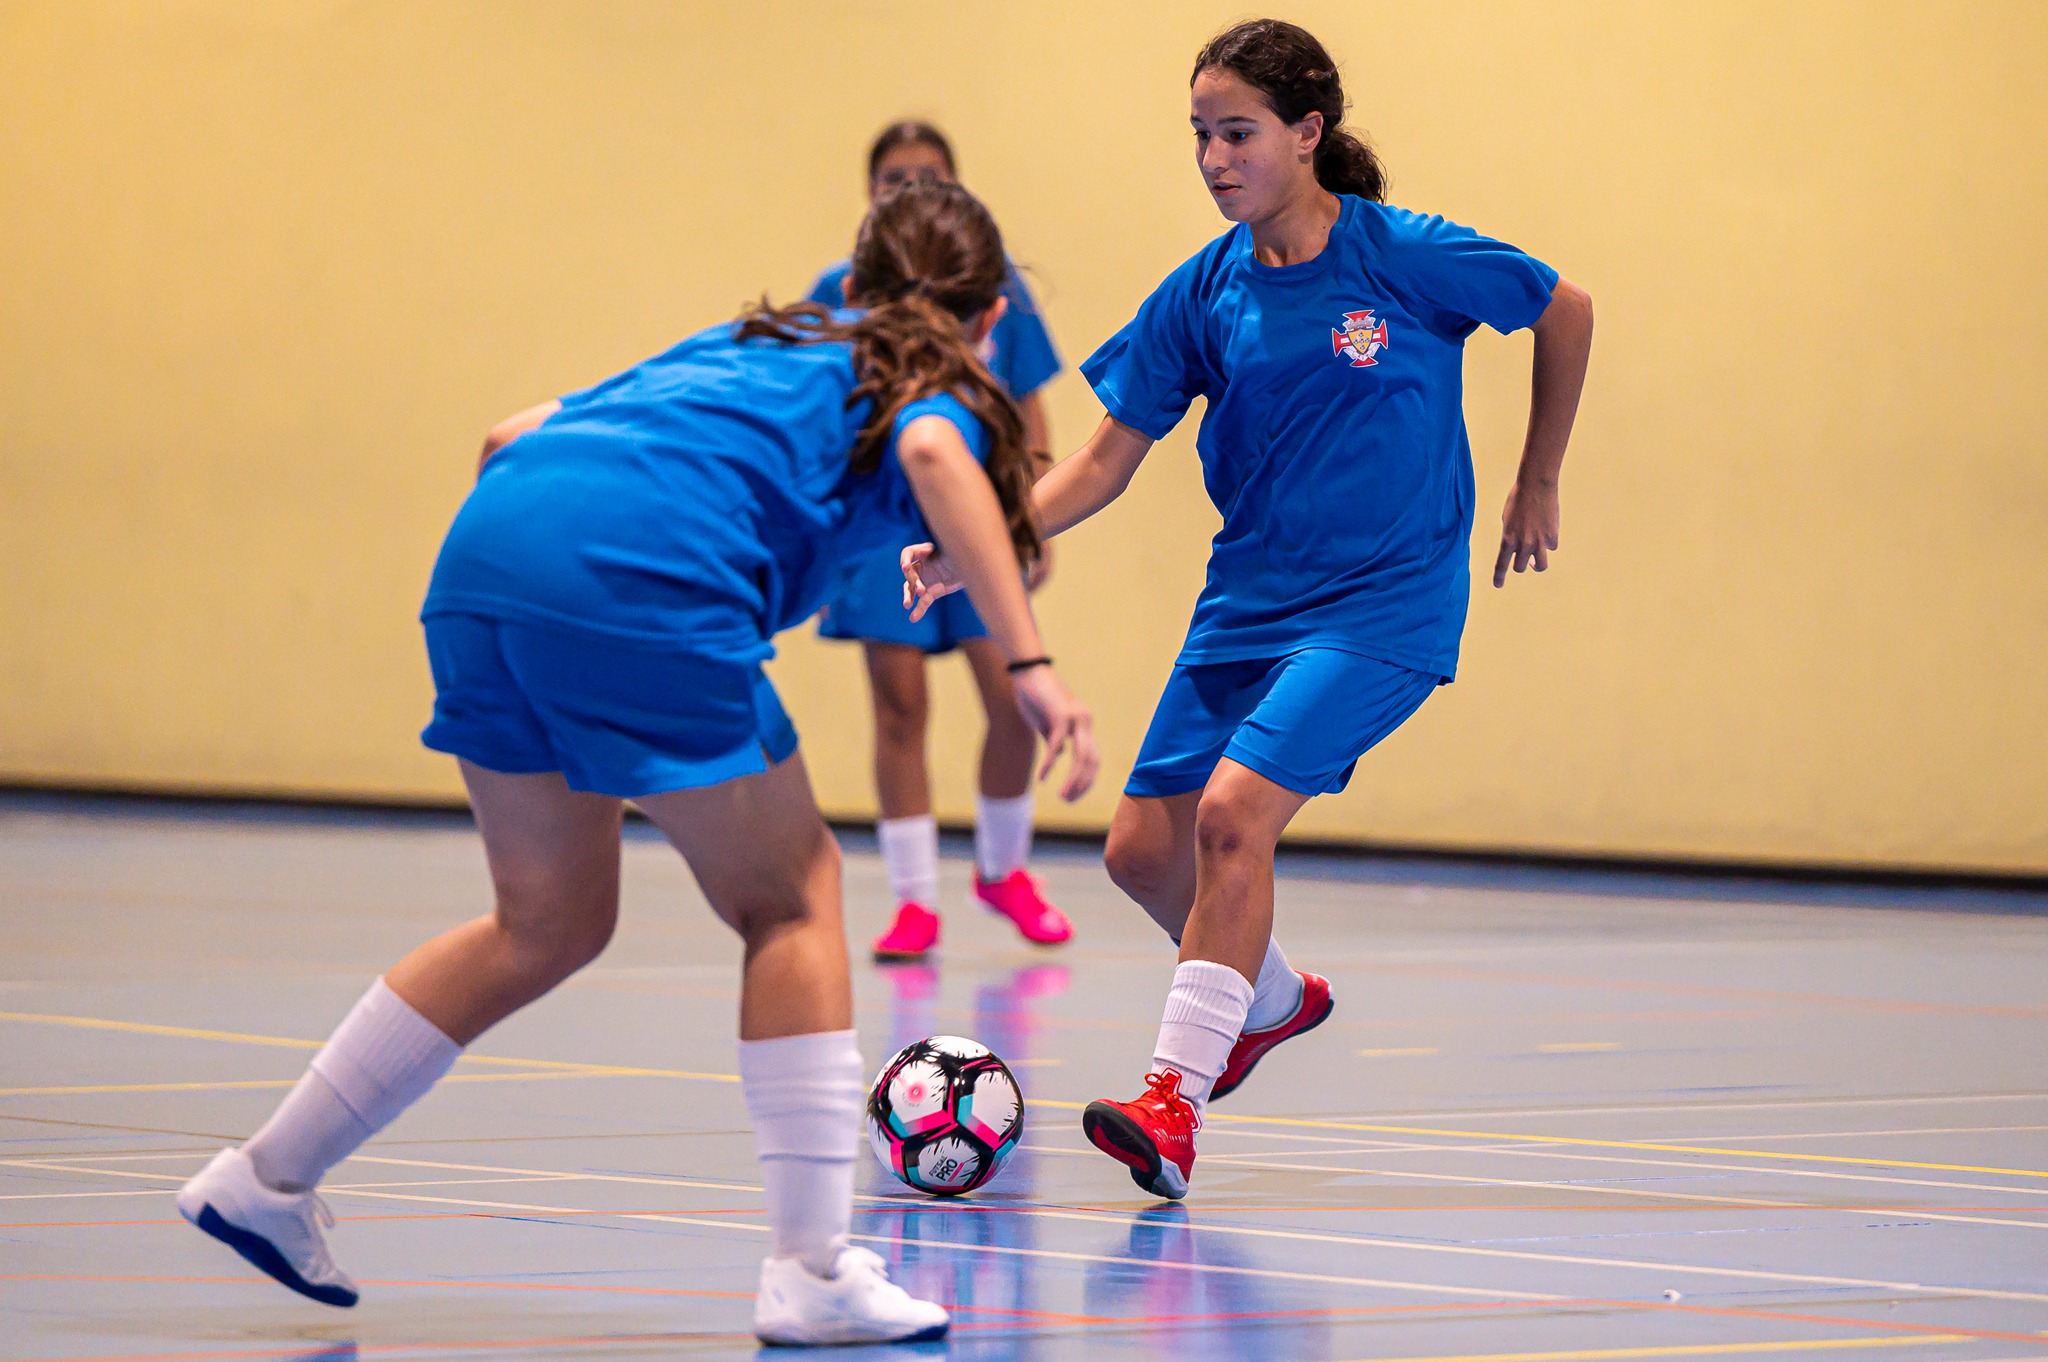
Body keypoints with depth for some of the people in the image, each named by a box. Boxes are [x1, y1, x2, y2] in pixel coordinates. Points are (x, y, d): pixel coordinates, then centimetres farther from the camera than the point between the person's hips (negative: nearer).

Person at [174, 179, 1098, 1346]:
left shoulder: (749, 345, 36)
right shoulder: (936, 387, 18)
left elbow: (512, 436, 32)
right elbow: (934, 453, -9)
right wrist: (1029, 662, -15)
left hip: (485, 546, 7)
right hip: (644, 581, -7)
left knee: (551, 923, 22)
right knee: (790, 900, 8)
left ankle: (268, 1178, 30)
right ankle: (814, 1271, 2)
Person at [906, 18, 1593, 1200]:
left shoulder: (1406, 256, -13)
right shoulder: (1206, 293, -1)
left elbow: (1566, 313, 2)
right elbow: (1107, 460, 3)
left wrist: (1538, 488, 7)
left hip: (1384, 602, -6)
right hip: (1248, 601, 6)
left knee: (1234, 812, -24)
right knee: (1144, 849, 5)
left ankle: (1174, 1104, -21)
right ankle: (1272, 997, 36)